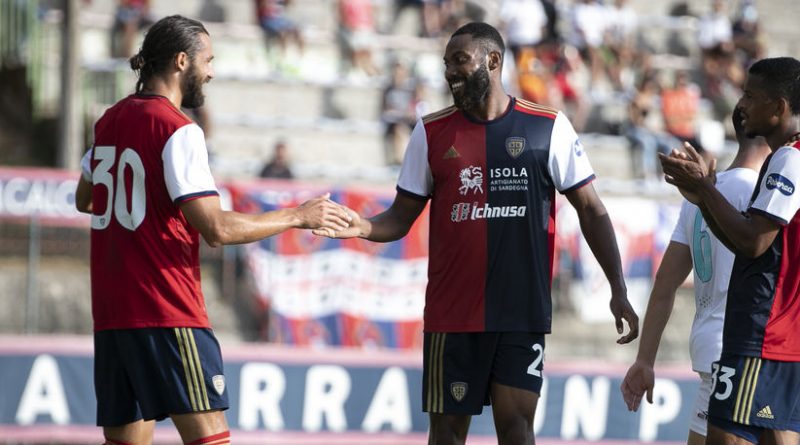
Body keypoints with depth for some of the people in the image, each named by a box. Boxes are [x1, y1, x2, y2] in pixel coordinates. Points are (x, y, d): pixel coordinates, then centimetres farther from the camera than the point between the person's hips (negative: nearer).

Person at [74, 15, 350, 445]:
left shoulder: (110, 120, 13)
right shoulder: (178, 131, -12)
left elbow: (84, 199, 28)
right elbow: (217, 229, -18)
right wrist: (298, 216, -8)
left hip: (111, 312, 8)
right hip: (166, 311, -8)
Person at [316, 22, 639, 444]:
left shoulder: (548, 127, 0)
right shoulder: (432, 132, 5)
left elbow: (591, 211, 2)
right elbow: (401, 217, 7)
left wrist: (618, 289, -4)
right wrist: (363, 227, -16)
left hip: (523, 312, -2)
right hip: (452, 312, 2)